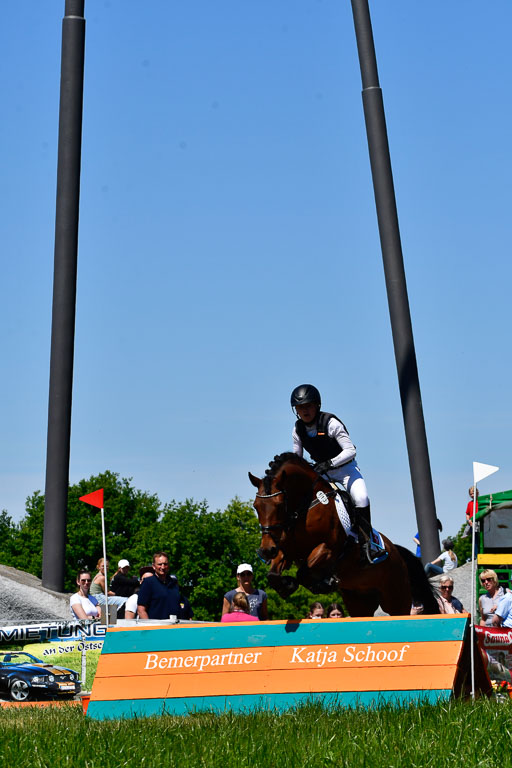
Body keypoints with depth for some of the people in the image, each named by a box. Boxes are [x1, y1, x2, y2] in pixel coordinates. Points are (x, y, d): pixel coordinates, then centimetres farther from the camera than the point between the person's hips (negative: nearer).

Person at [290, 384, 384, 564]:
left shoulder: (330, 423, -21)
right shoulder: (298, 429, -5)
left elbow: (350, 450, -26)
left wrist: (329, 463, -40)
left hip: (345, 468, -5)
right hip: (322, 472, 5)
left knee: (361, 498, -29)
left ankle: (367, 543, -18)